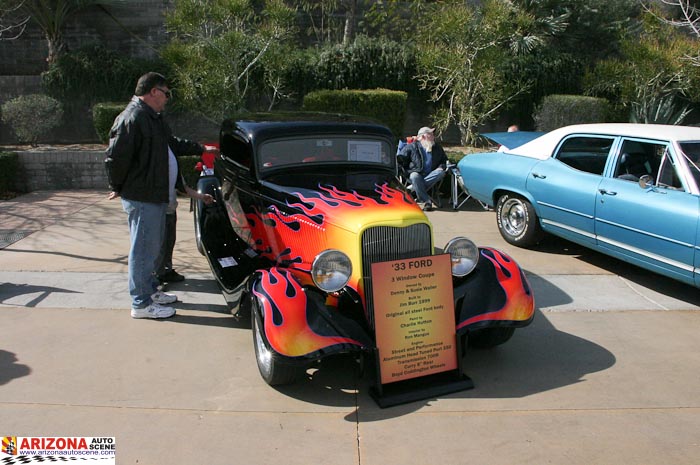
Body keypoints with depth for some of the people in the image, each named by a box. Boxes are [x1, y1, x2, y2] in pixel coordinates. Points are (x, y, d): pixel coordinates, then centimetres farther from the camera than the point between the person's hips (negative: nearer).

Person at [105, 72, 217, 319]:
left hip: (156, 197, 10)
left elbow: (172, 143, 31)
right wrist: (117, 188, -10)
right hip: (141, 199, -10)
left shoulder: (153, 117, 16)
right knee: (144, 249, -3)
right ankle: (141, 303, 8)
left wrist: (201, 149, 29)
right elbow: (115, 157, -22)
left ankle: (150, 290, 34)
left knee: (153, 247, 19)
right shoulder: (132, 118, -18)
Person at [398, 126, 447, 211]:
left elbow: (444, 160, 30)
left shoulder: (437, 147, 20)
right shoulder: (412, 147, 5)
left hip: (431, 175, 4)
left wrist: (442, 166, 7)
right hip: (416, 173, -3)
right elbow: (400, 159, 3)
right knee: (415, 176, -39)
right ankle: (427, 201, -39)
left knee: (441, 172, -29)